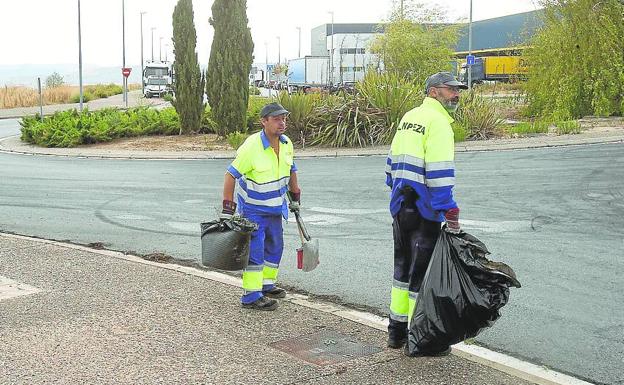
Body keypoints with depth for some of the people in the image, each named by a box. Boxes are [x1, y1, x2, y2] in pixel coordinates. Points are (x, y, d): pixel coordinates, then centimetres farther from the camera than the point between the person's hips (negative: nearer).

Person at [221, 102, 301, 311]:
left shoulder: (286, 144, -4)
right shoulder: (252, 147, -25)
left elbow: (291, 170, 15)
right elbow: (231, 175, -21)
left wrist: (295, 198, 20)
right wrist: (227, 209, -21)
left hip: (275, 207, 7)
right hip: (252, 207, -7)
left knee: (275, 247, 17)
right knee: (255, 250, -9)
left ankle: (267, 285, 33)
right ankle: (251, 296, -3)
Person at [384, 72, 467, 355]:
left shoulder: (408, 117, 15)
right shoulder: (437, 121, -13)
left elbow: (392, 162, 20)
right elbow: (439, 173, -20)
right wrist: (450, 211, -18)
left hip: (400, 207, 9)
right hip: (424, 210, -9)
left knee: (403, 266, 18)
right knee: (422, 272, -1)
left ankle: (396, 330, 27)